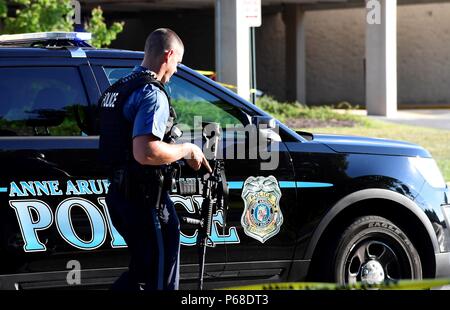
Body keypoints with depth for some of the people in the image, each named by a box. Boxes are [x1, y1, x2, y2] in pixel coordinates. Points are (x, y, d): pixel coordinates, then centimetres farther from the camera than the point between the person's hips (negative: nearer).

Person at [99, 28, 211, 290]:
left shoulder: (119, 89, 15)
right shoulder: (153, 94, -17)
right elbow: (146, 152, -30)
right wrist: (186, 150, -14)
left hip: (119, 192, 9)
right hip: (146, 199, -9)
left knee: (142, 271, 22)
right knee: (161, 279, 1)